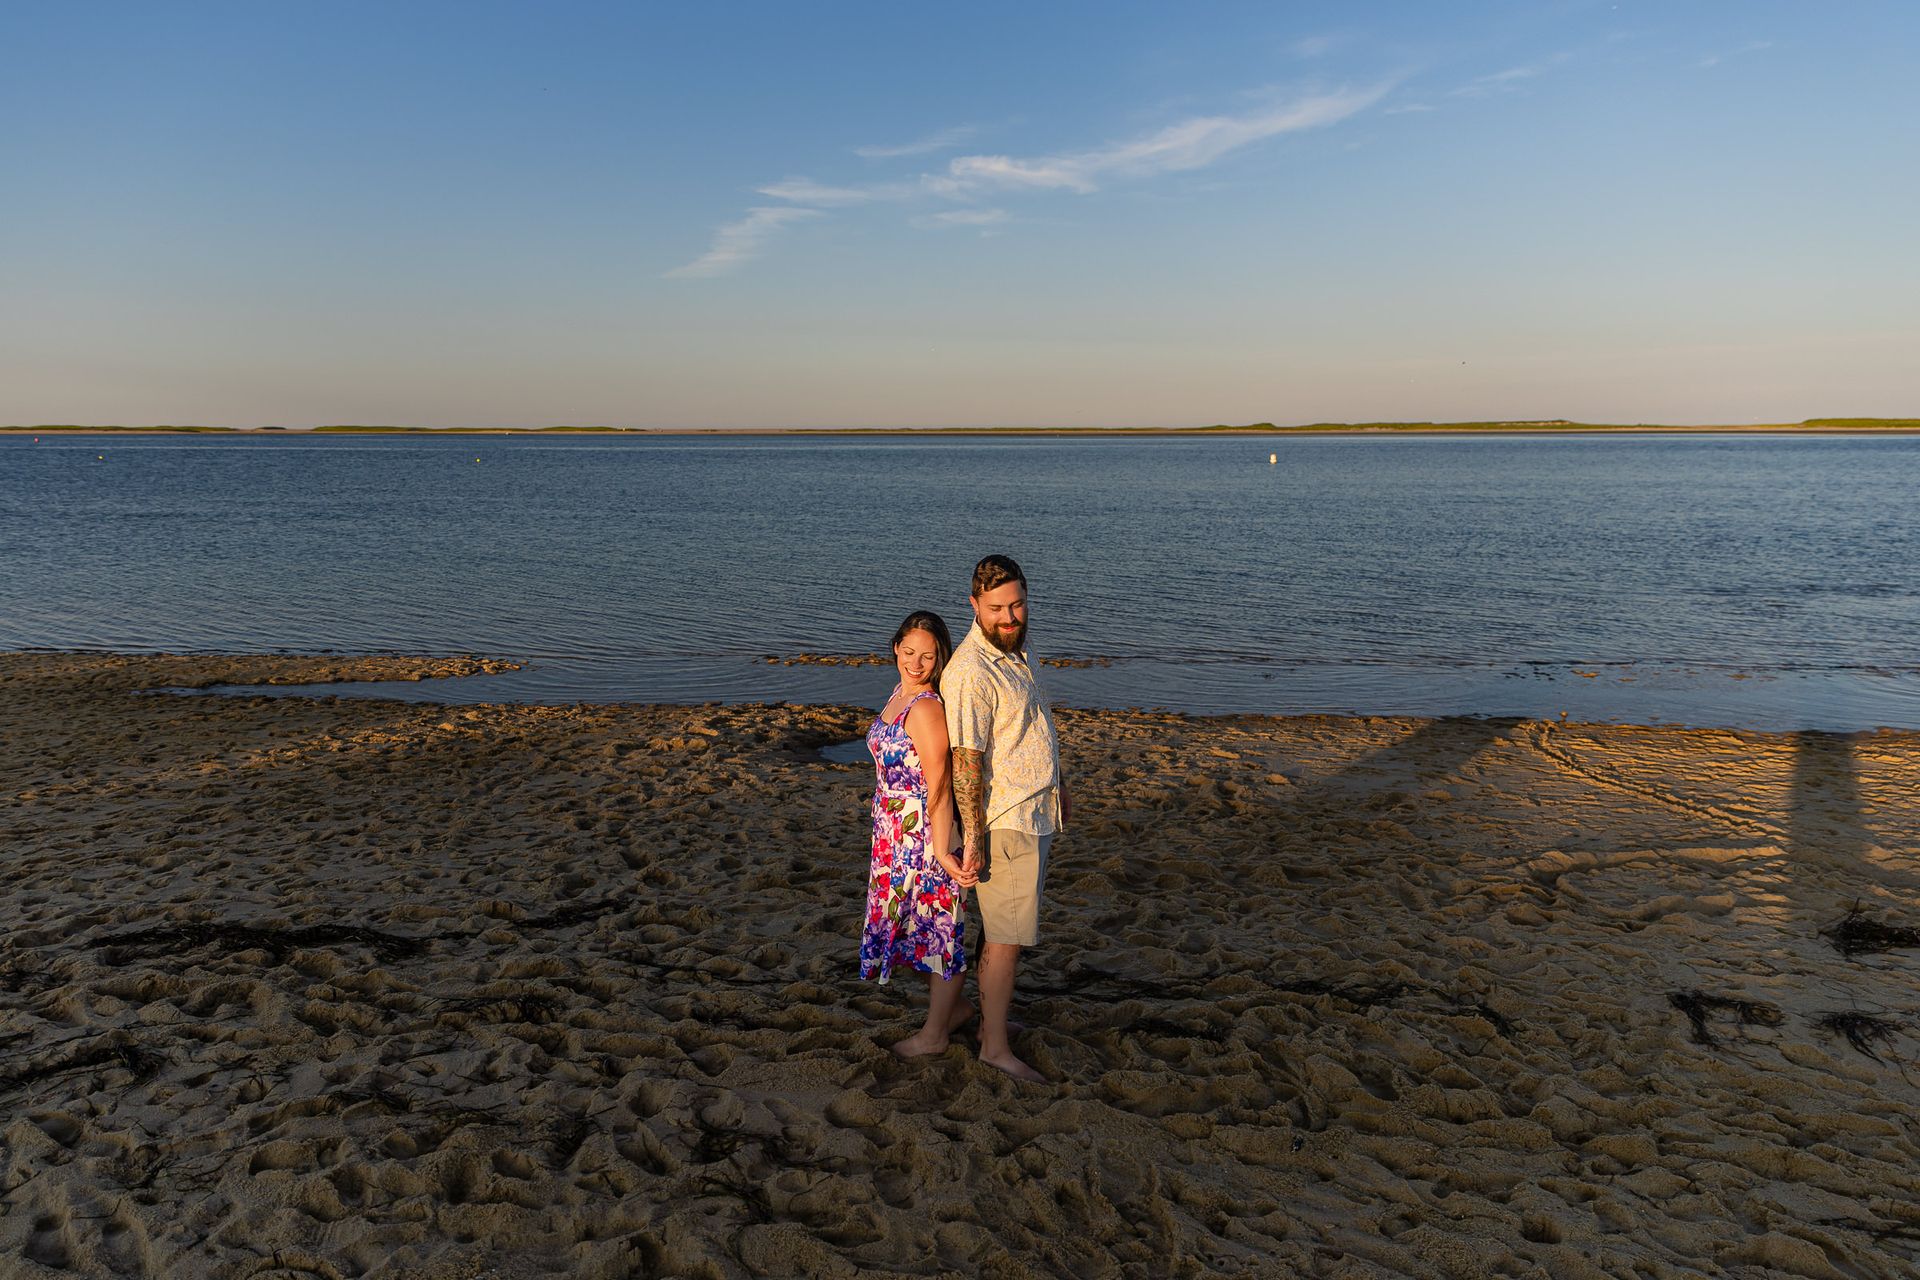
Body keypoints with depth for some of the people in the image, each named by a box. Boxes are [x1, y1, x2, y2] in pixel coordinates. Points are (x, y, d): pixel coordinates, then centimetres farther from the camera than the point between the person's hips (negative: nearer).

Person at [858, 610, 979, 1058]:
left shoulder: (927, 709, -21)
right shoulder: (899, 694, 7)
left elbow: (939, 789, -22)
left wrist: (942, 853, -23)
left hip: (927, 836, -9)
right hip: (897, 836, 9)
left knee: (938, 925, 6)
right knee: (913, 919, 19)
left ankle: (934, 1034, 20)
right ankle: (953, 1006, 38)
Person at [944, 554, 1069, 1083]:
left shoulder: (1014, 648, 8)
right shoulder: (971, 671, -22)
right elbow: (966, 762, -23)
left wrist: (1056, 788, 26)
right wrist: (972, 838, -22)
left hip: (1034, 812, 9)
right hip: (1005, 821, -9)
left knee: (1006, 929, 19)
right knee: (1006, 936, -2)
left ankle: (991, 1006, 33)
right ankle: (995, 1046, 8)